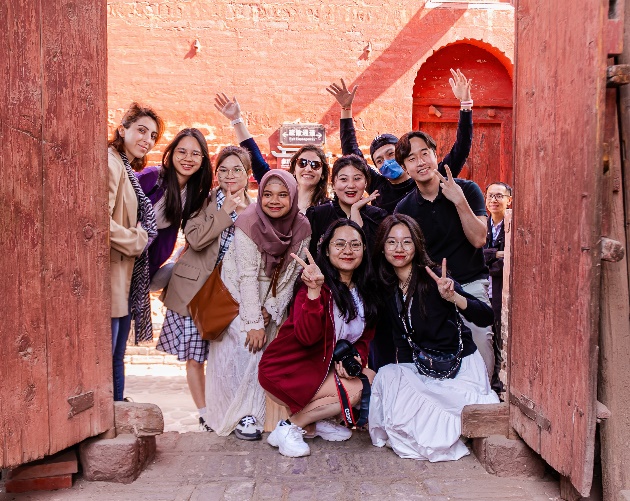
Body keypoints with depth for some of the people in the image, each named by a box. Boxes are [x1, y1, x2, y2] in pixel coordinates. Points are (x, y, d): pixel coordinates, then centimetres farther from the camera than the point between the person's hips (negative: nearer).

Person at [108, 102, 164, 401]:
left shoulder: (128, 170, 20)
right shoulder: (110, 163, -11)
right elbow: (101, 219, -22)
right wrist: (137, 240, -11)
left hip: (125, 281, 10)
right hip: (110, 277, -10)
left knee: (116, 357, 16)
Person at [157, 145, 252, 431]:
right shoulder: (205, 201, -1)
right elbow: (196, 238, -18)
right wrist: (226, 211, -14)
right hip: (195, 289, -1)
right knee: (194, 356, 4)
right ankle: (205, 416, 20)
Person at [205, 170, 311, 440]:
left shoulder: (301, 228, -10)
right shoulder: (248, 224, -22)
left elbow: (291, 275, -4)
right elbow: (247, 276, -22)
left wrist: (270, 309, -11)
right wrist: (254, 323, -23)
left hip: (274, 300, 4)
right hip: (239, 296, -3)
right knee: (246, 347, -13)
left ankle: (257, 412, 15)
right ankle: (241, 415, -1)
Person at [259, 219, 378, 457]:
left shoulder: (365, 290, 3)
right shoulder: (316, 284, -20)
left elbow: (364, 338, 9)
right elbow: (306, 336, -32)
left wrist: (355, 358, -12)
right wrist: (314, 291, -43)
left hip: (323, 366, 8)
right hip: (286, 369, -8)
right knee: (356, 389, -19)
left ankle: (317, 423, 5)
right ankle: (290, 427, -6)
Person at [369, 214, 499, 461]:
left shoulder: (433, 278, -15)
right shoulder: (388, 289, 3)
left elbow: (486, 317, -22)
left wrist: (452, 296, -38)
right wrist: (402, 373, 1)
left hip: (461, 367, -5)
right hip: (422, 369, 6)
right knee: (386, 377, -22)